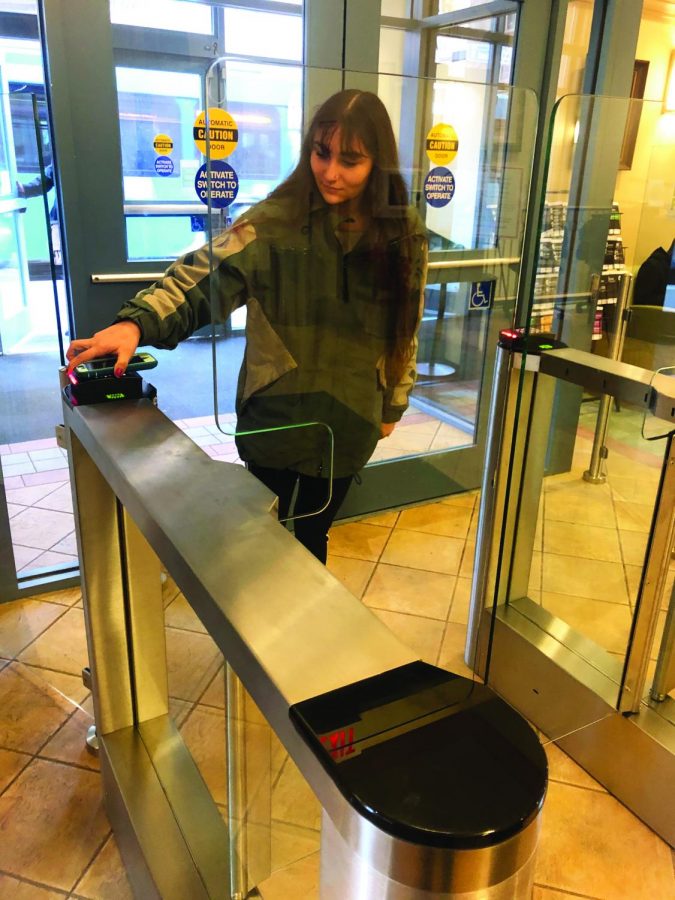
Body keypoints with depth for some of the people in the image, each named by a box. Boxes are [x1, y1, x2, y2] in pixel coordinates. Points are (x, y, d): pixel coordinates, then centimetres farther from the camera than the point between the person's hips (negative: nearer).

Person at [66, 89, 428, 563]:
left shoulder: (405, 235, -4)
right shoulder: (276, 219, -12)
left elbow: (405, 328, 4)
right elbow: (203, 277, -20)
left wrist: (393, 404, 10)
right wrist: (137, 322, -37)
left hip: (346, 424, 2)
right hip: (274, 417, -1)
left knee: (313, 534, 20)